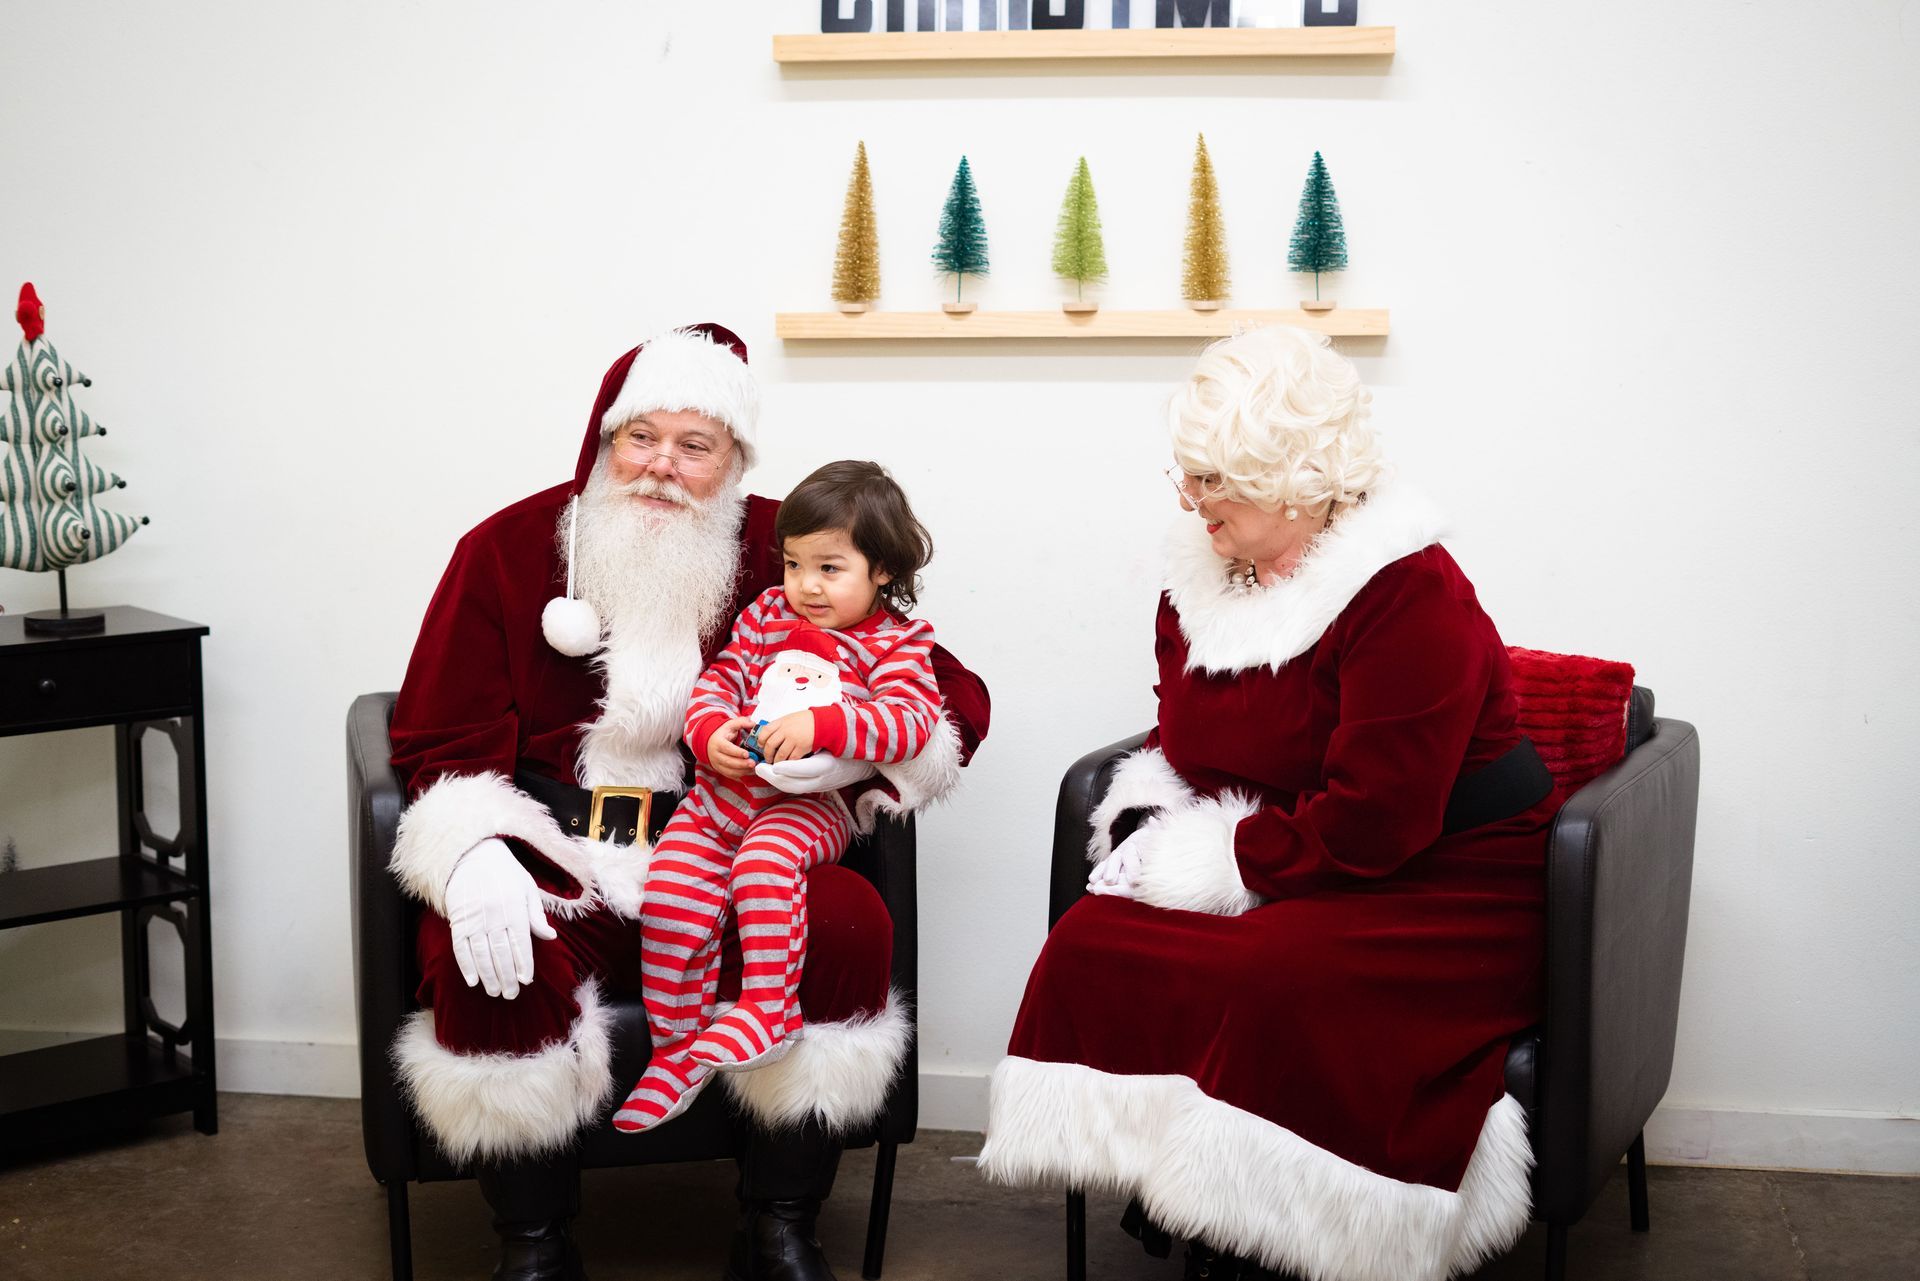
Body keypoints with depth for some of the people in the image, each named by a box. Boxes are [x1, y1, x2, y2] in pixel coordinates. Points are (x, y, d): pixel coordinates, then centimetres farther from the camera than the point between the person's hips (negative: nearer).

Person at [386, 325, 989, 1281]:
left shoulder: (785, 553, 4)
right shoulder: (506, 549, 4)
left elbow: (954, 695, 6)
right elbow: (440, 743, 3)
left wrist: (860, 746, -17)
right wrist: (475, 855, -19)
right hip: (555, 857, 0)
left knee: (848, 923, -28)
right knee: (490, 966, -32)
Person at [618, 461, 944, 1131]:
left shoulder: (896, 641, 1)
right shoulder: (767, 614, 16)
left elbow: (911, 721, -15)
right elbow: (718, 681, 14)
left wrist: (818, 726, -27)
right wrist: (711, 732, -9)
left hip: (811, 802, -4)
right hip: (723, 786, 4)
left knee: (764, 862, -34)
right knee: (670, 889, -14)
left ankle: (768, 1009, -22)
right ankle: (676, 1047, -4)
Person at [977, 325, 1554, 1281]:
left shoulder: (1412, 598, -20)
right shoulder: (1202, 572, 6)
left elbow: (1369, 824, -24)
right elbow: (1179, 739, 18)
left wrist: (1208, 859, -18)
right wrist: (1145, 830, -4)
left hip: (1436, 893, -7)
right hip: (1280, 884, 7)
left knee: (1278, 983, -34)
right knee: (1094, 942, -16)